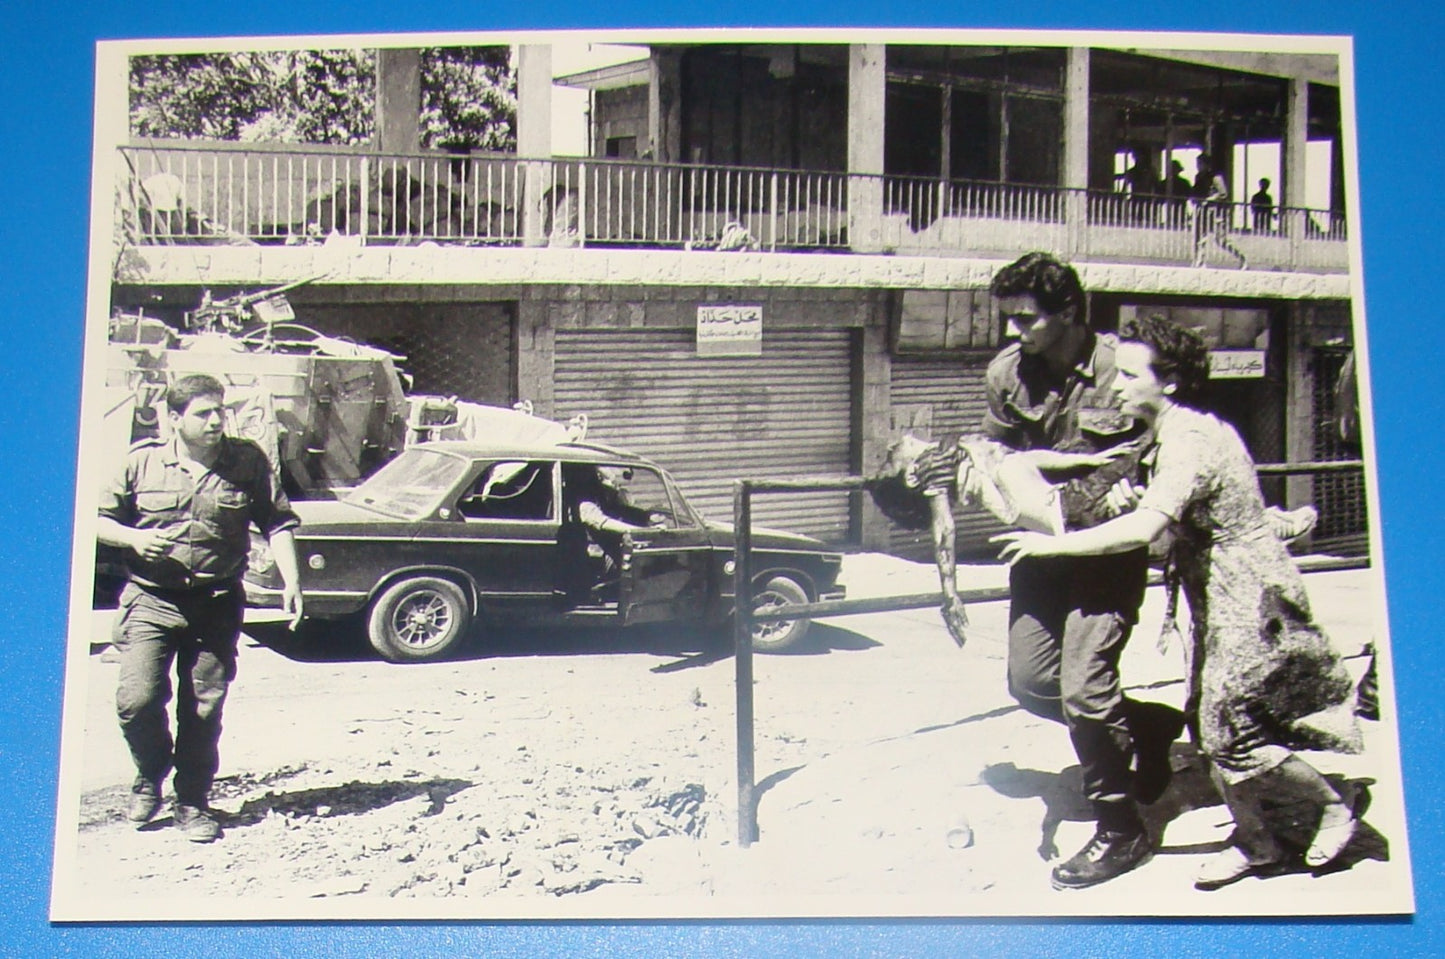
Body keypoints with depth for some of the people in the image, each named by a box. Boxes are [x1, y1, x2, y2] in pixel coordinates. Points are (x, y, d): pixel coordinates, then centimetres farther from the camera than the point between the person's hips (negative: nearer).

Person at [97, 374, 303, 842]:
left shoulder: (249, 462, 2)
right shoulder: (143, 461, 0)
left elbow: (278, 522, 4)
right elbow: (101, 518, 8)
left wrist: (291, 581, -6)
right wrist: (132, 538, -12)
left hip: (217, 604, 1)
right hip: (151, 600, 0)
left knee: (203, 709, 3)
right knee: (137, 700, -11)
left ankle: (193, 803, 21)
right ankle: (150, 777, 18)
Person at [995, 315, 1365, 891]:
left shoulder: (1189, 443, -23)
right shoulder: (1181, 436, 10)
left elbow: (1142, 529, -33)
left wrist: (1052, 545, -27)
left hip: (1251, 602, -10)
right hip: (1222, 603, 10)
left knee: (1231, 730, -6)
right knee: (1211, 724, 9)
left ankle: (1339, 800, 14)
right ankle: (1258, 841, 21)